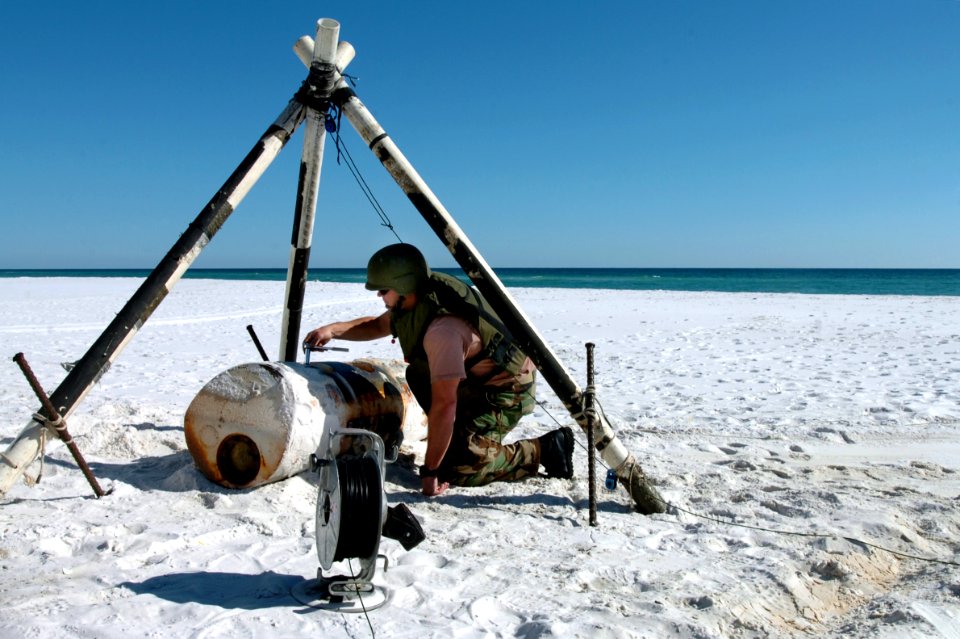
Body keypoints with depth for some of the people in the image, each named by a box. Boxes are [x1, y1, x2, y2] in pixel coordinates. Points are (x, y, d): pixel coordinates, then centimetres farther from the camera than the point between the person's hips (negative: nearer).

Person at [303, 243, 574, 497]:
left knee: (456, 468, -15)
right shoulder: (414, 300, -4)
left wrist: (430, 471, -25)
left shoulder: (443, 328, -33)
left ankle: (543, 450, -3)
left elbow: (444, 404, -32)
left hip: (509, 390, -9)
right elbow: (377, 325, 16)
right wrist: (333, 329, 1)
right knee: (418, 375, 2)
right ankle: (462, 436, 11)